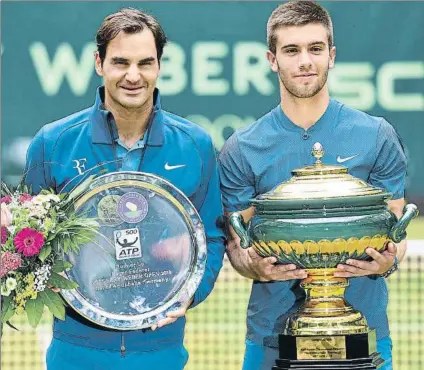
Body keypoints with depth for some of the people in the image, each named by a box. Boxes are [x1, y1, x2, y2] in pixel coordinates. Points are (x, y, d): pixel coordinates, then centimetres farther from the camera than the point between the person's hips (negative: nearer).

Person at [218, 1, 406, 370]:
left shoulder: (377, 137, 0)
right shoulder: (241, 149, 1)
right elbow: (236, 242, 6)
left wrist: (388, 261, -18)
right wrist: (254, 266, -17)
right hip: (272, 335, 0)